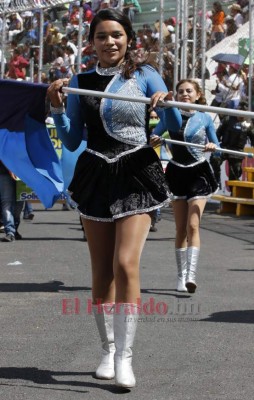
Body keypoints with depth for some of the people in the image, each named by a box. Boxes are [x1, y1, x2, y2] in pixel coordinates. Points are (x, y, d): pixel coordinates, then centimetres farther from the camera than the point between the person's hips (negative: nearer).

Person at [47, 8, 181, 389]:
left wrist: (165, 104, -21)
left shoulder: (144, 75, 0)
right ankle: (108, 351, 20)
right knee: (101, 271, 7)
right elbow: (72, 141, 9)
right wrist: (57, 107, -5)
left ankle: (125, 357, -12)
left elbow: (175, 125, -1)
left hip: (136, 174, -3)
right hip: (96, 176, 3)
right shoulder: (81, 82, 8)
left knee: (125, 264, -16)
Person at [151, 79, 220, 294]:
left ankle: (191, 274, -21)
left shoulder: (204, 119, 2)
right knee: (181, 228, 6)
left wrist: (213, 147, -15)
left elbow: (216, 145, 7)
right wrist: (154, 140, -19)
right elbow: (152, 135, 4)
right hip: (177, 173, 2)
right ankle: (181, 276, 14)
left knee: (193, 225, -14)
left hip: (198, 173, -2)